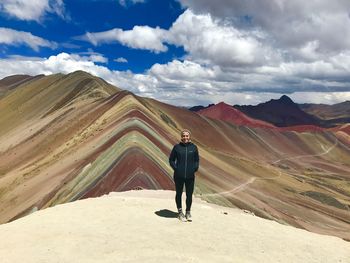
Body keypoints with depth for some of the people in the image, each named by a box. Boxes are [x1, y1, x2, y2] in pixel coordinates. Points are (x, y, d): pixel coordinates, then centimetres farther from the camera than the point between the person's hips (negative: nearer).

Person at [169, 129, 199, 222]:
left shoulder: (194, 147, 1)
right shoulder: (177, 147, -3)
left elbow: (197, 160, 11)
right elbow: (171, 159, 4)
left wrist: (195, 168, -2)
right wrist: (176, 168, -6)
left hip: (190, 176, 1)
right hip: (179, 176, -1)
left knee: (189, 195, 9)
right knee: (179, 194, 11)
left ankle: (188, 212, 28)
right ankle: (180, 212, 28)